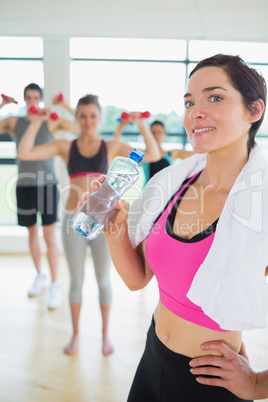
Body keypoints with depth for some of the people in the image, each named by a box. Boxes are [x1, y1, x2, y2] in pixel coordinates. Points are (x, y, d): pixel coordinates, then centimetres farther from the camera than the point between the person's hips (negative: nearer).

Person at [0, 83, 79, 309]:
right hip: (24, 185, 3)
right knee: (32, 232, 14)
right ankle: (39, 276, 31)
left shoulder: (52, 121, -2)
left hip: (47, 184, -3)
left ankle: (55, 285, 6)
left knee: (49, 236, -4)